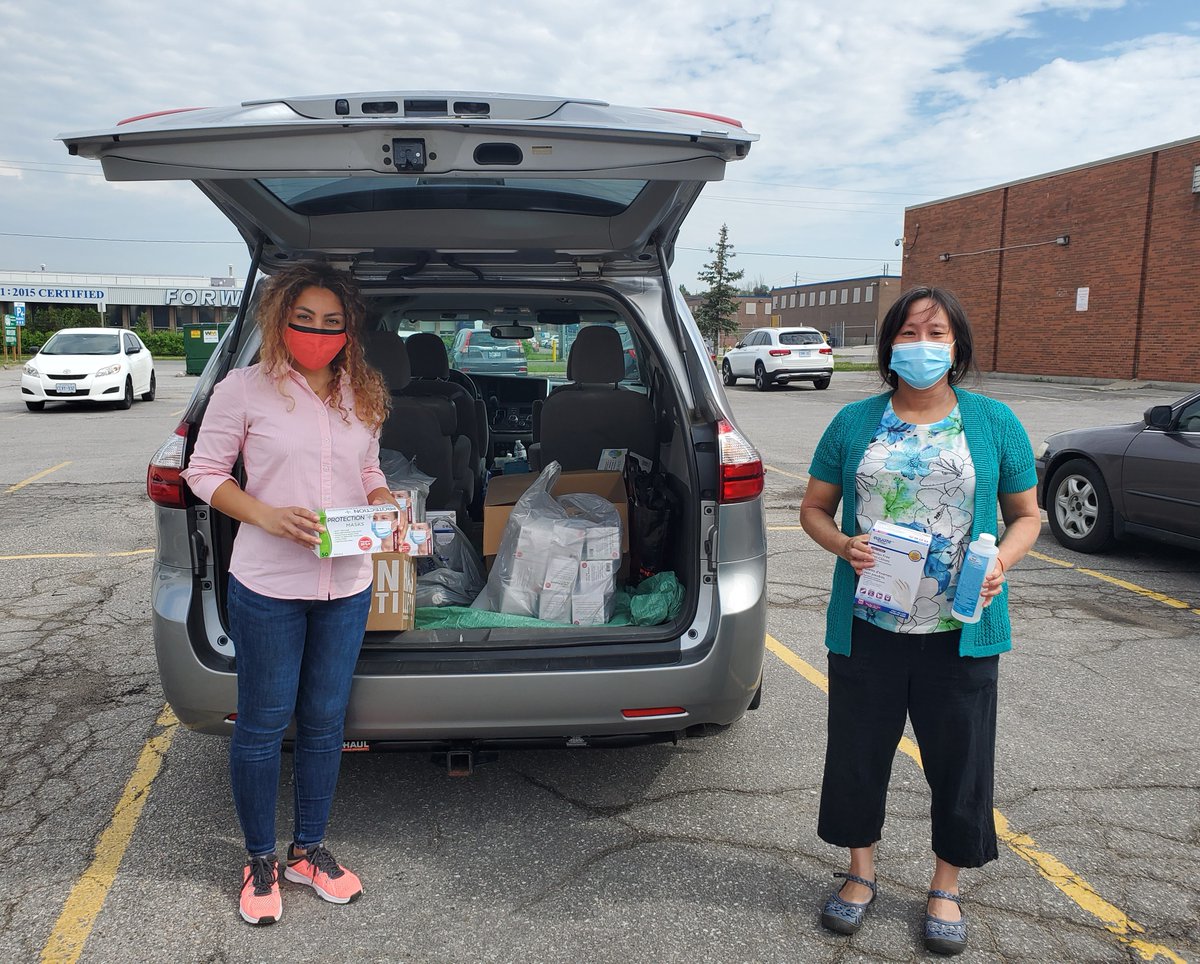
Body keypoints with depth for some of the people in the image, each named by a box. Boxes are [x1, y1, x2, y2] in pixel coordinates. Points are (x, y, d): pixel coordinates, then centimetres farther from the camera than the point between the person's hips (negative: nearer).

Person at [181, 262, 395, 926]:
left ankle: (309, 849, 34)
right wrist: (268, 516, -17)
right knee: (262, 723, 8)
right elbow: (205, 471, -2)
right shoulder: (247, 389, -6)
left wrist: (386, 507, -4)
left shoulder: (362, 396, 7)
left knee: (324, 721, 15)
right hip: (269, 585, -4)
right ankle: (260, 861, 29)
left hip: (347, 585, 4)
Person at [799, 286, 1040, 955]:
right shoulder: (855, 422, 2)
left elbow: (1027, 515, 7)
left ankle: (946, 887, 36)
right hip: (867, 628, 1)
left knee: (959, 760, 12)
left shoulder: (994, 422, 1)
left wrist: (1003, 560, -13)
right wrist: (843, 545, -14)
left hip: (961, 632, 0)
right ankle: (862, 873, 37)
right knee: (858, 752, 13)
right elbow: (814, 509, 7)